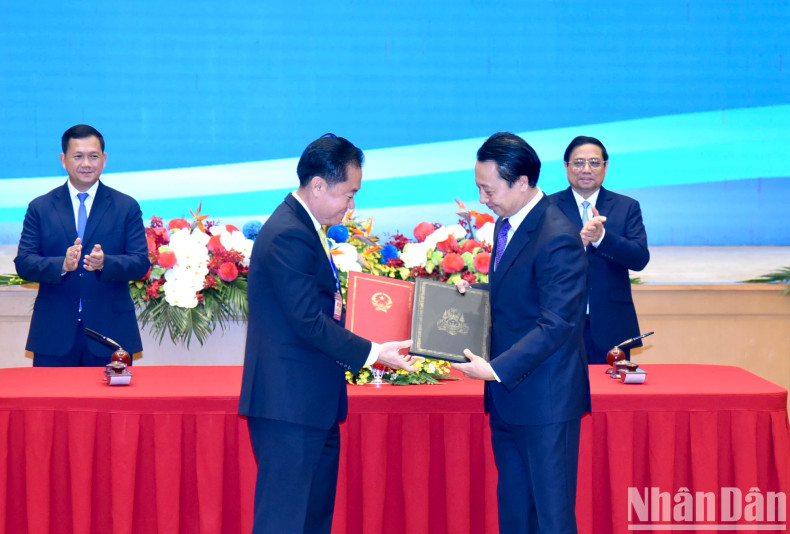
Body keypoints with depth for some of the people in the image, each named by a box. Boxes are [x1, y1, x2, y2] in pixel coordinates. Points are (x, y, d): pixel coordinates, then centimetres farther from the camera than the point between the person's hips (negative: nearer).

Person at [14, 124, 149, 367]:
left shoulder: (127, 207, 7)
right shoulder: (40, 208, 8)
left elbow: (141, 263, -1)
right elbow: (23, 264, 0)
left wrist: (104, 263, -21)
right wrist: (62, 265, -20)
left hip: (110, 331, 0)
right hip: (54, 335, 0)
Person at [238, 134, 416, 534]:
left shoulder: (305, 227, 14)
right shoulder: (289, 235, -19)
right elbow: (307, 320, -22)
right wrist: (371, 352, -19)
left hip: (312, 403, 11)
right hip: (289, 404, -11)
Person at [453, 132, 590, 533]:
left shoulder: (558, 239, -19)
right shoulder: (505, 226, 11)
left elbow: (557, 325, -22)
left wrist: (496, 369, -24)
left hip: (545, 399, -9)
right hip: (507, 396, 9)